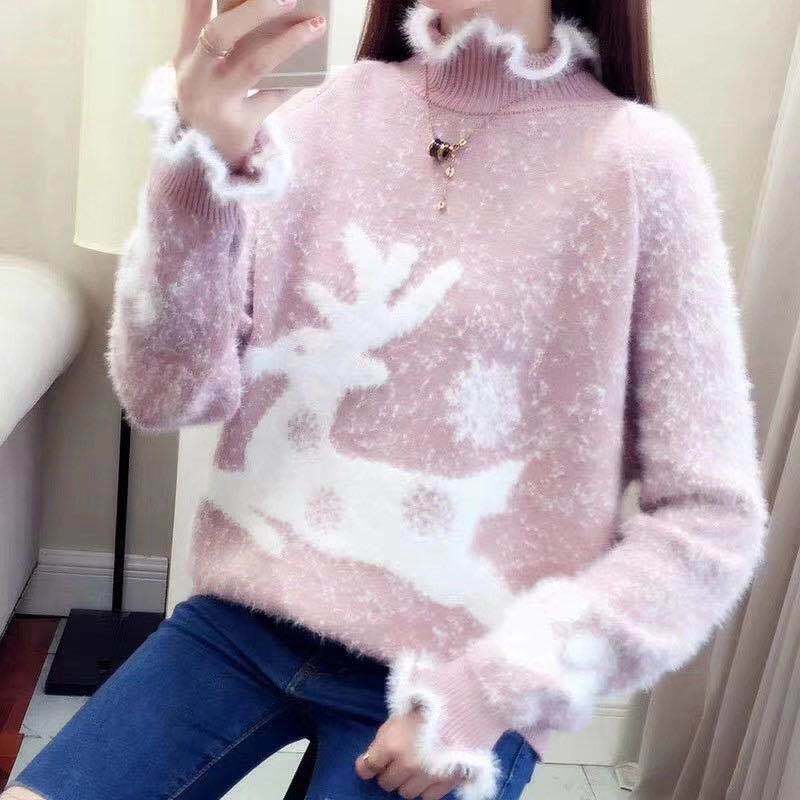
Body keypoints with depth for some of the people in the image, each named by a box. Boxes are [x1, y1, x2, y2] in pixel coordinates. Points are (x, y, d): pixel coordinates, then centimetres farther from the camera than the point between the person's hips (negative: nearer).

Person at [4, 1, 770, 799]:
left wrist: (493, 693, -14)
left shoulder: (639, 162, -10)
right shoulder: (329, 111, 0)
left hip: (452, 682, -2)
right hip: (251, 617, 3)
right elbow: (167, 393, -7)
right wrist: (201, 166, -22)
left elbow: (712, 520, -8)